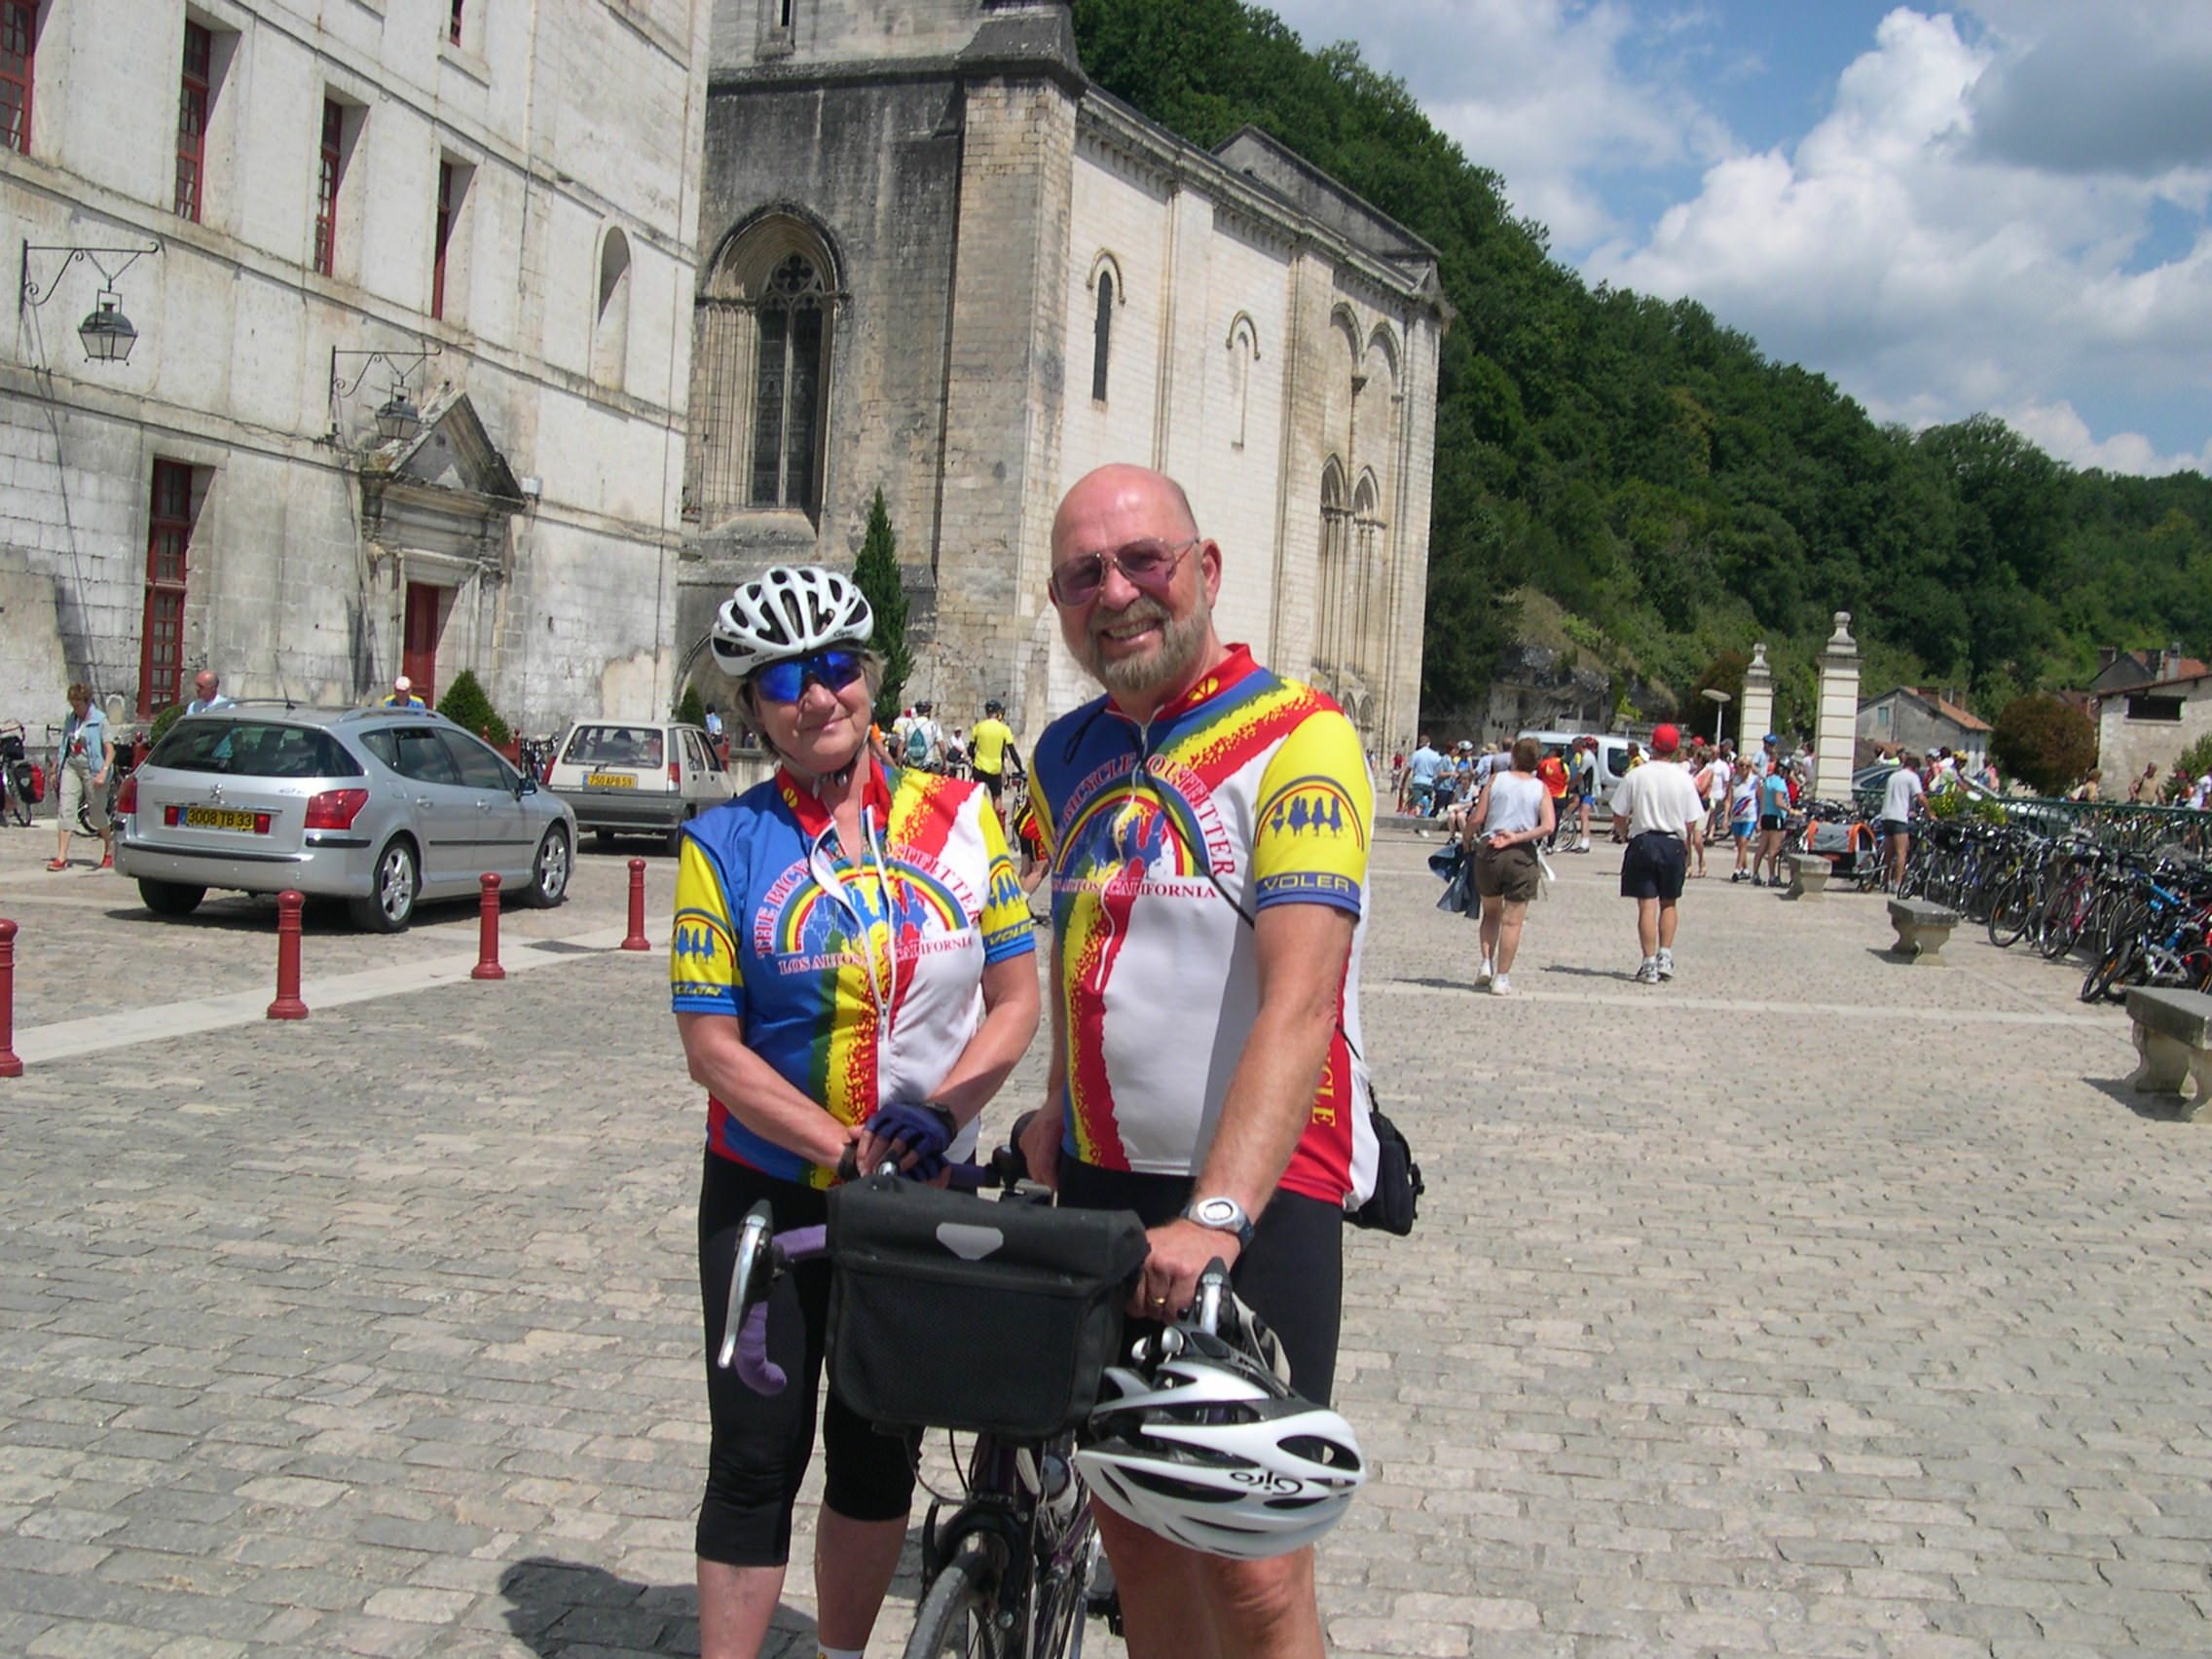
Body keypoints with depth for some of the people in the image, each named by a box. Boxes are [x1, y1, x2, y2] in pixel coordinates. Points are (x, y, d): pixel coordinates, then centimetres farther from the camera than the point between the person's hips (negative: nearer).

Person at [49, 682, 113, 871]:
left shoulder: (99, 720, -7)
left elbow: (110, 750, -12)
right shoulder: (71, 719, 9)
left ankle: (109, 852, 28)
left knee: (97, 813, 6)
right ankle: (61, 857, -10)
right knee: (65, 809, -7)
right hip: (71, 767, 5)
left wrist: (103, 772, -24)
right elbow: (64, 747, 18)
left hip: (91, 768, -5)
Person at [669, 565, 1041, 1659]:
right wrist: (848, 1148, -19)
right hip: (768, 1188, -2)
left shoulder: (959, 819, -2)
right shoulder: (725, 844, -6)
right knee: (758, 1456, 2)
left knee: (879, 1450, 13)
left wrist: (934, 1114, -17)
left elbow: (1014, 1000, -1)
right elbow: (712, 1046, -10)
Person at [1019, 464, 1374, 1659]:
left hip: (1259, 1193, -6)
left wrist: (1218, 1214, -31)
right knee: (1131, 1528, 13)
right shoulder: (1066, 756, 10)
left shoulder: (1298, 738, -12)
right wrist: (1061, 1104, 15)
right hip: (1102, 1183, 6)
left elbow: (1298, 1001, -22)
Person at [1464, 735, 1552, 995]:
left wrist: (1467, 838, 15)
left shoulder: (1496, 779, 1)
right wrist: (1517, 837, -7)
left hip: (1488, 851, 1)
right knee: (1512, 920, 3)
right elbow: (1548, 826, -11)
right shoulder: (1541, 789, 2)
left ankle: (1486, 963, 8)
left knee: (1491, 912, 20)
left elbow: (1476, 819, -3)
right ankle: (1501, 978, 2)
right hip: (1522, 856, -1)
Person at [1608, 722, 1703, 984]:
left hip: (1643, 842, -1)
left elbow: (1618, 817, -3)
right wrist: (1687, 852, 14)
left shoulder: (1635, 776, -5)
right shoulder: (1683, 778, -2)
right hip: (1673, 844, 1)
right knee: (1669, 903, 18)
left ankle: (1649, 965, -1)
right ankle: (1665, 956, 11)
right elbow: (1691, 824, 0)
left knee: (1647, 905, 0)